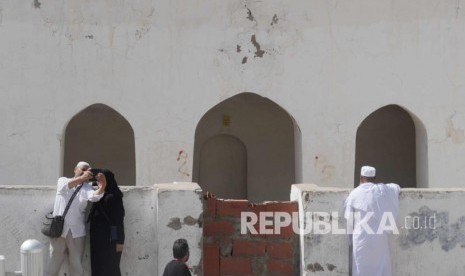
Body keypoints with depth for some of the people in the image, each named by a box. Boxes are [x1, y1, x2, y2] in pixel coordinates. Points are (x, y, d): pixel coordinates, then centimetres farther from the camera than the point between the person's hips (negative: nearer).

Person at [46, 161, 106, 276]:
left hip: (77, 233, 1)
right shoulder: (62, 180, 7)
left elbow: (93, 196, -15)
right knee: (53, 265, 5)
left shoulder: (86, 187, 8)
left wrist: (101, 189, -39)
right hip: (59, 230, -1)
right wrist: (81, 178, -36)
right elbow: (65, 186, -18)